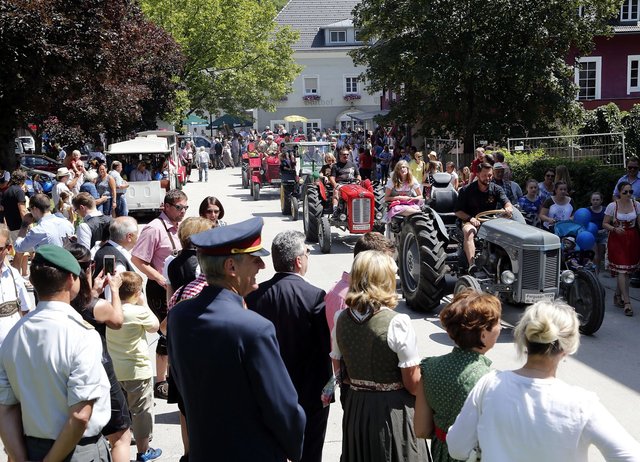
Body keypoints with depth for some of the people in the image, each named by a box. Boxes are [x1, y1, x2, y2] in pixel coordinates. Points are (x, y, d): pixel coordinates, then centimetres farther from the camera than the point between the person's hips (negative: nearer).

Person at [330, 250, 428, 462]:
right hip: (393, 411, -5)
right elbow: (413, 383, -15)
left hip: (355, 409, 5)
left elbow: (339, 371, 8)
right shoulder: (397, 323, -20)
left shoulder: (341, 319, -3)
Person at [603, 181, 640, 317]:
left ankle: (618, 296, 28)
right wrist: (615, 229, -19)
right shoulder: (612, 206, -6)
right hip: (617, 239, -3)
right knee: (622, 270, -9)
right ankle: (627, 302, -10)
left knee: (627, 271, 9)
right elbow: (605, 224, -1)